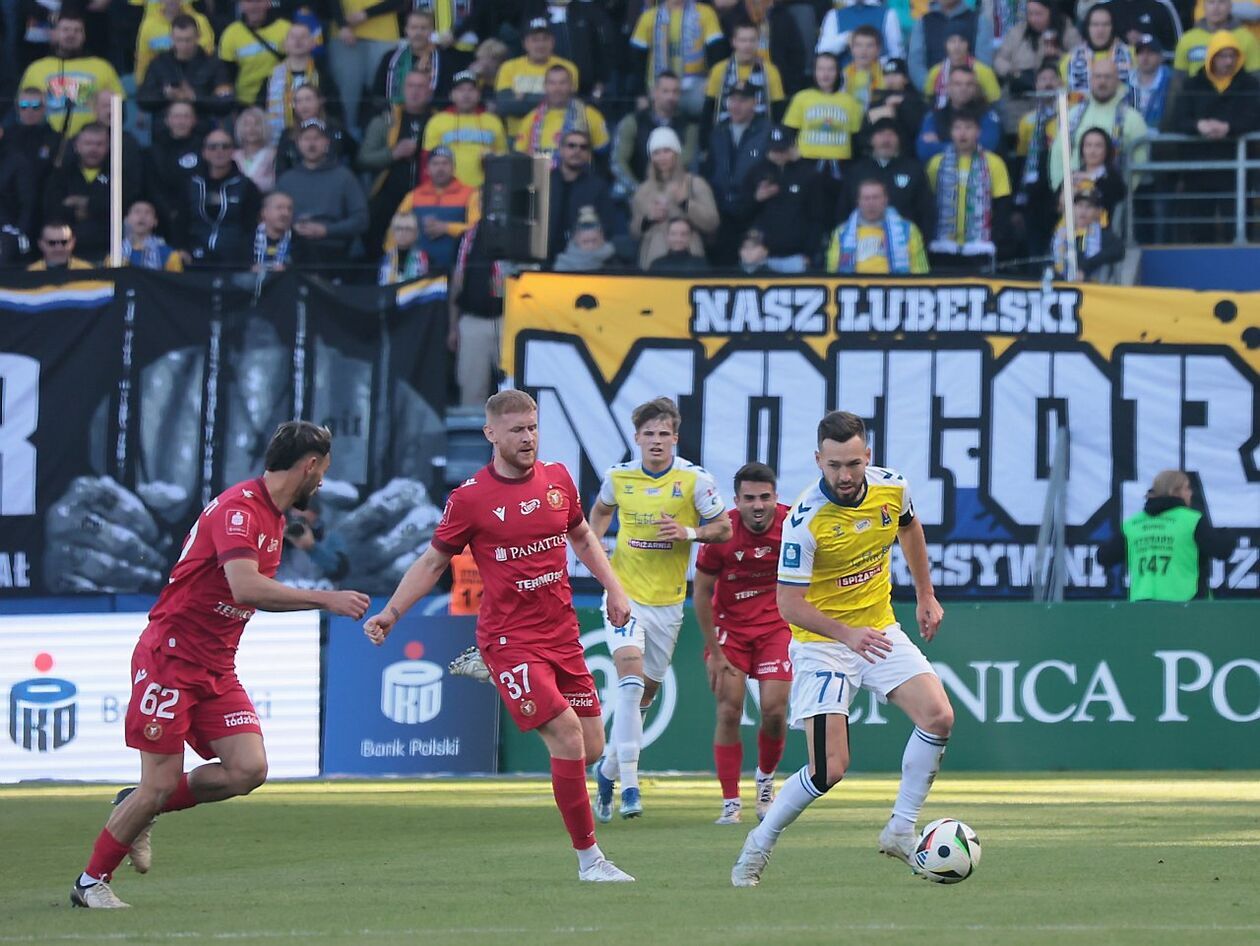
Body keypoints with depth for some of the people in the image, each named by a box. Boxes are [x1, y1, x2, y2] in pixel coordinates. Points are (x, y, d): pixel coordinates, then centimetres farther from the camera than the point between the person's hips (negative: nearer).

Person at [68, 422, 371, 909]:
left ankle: (138, 811, 13)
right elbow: (245, 587, -32)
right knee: (162, 782, -8)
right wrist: (326, 599, -28)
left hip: (217, 668, 9)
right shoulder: (239, 508, -18)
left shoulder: (273, 516, 13)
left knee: (249, 769, -8)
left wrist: (323, 603, 14)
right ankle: (90, 882, 10)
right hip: (170, 658, -9)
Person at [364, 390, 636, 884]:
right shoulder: (470, 497, -8)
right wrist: (390, 612, -7)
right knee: (568, 736, -17)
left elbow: (582, 536, 23)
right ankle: (588, 857, -8)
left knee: (591, 746, 2)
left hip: (562, 633, 6)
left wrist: (612, 588, 14)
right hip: (510, 639, -6)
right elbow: (433, 561, 2)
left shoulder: (558, 478, 6)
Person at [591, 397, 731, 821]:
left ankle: (608, 768, 35)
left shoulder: (695, 479, -7)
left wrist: (688, 532, -19)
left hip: (668, 600, 2)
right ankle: (628, 786, -24)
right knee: (631, 677, -20)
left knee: (646, 691, 12)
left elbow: (723, 529, -1)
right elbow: (601, 511, 20)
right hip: (624, 594, -2)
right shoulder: (618, 476, -2)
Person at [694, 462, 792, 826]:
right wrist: (714, 651, -8)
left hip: (776, 623, 1)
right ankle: (730, 803, -1)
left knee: (774, 711, -7)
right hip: (730, 625, -1)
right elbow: (701, 593, -8)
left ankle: (765, 779, 22)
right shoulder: (721, 533, -18)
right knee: (729, 711, -8)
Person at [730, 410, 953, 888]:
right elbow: (789, 603, -23)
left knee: (938, 715, -15)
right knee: (828, 770, -14)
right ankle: (758, 847, 8)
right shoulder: (804, 520, -25)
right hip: (822, 643, -5)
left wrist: (925, 594, 19)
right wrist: (847, 634, -36)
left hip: (879, 629, 5)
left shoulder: (892, 487, -9)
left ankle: (901, 830, -1)